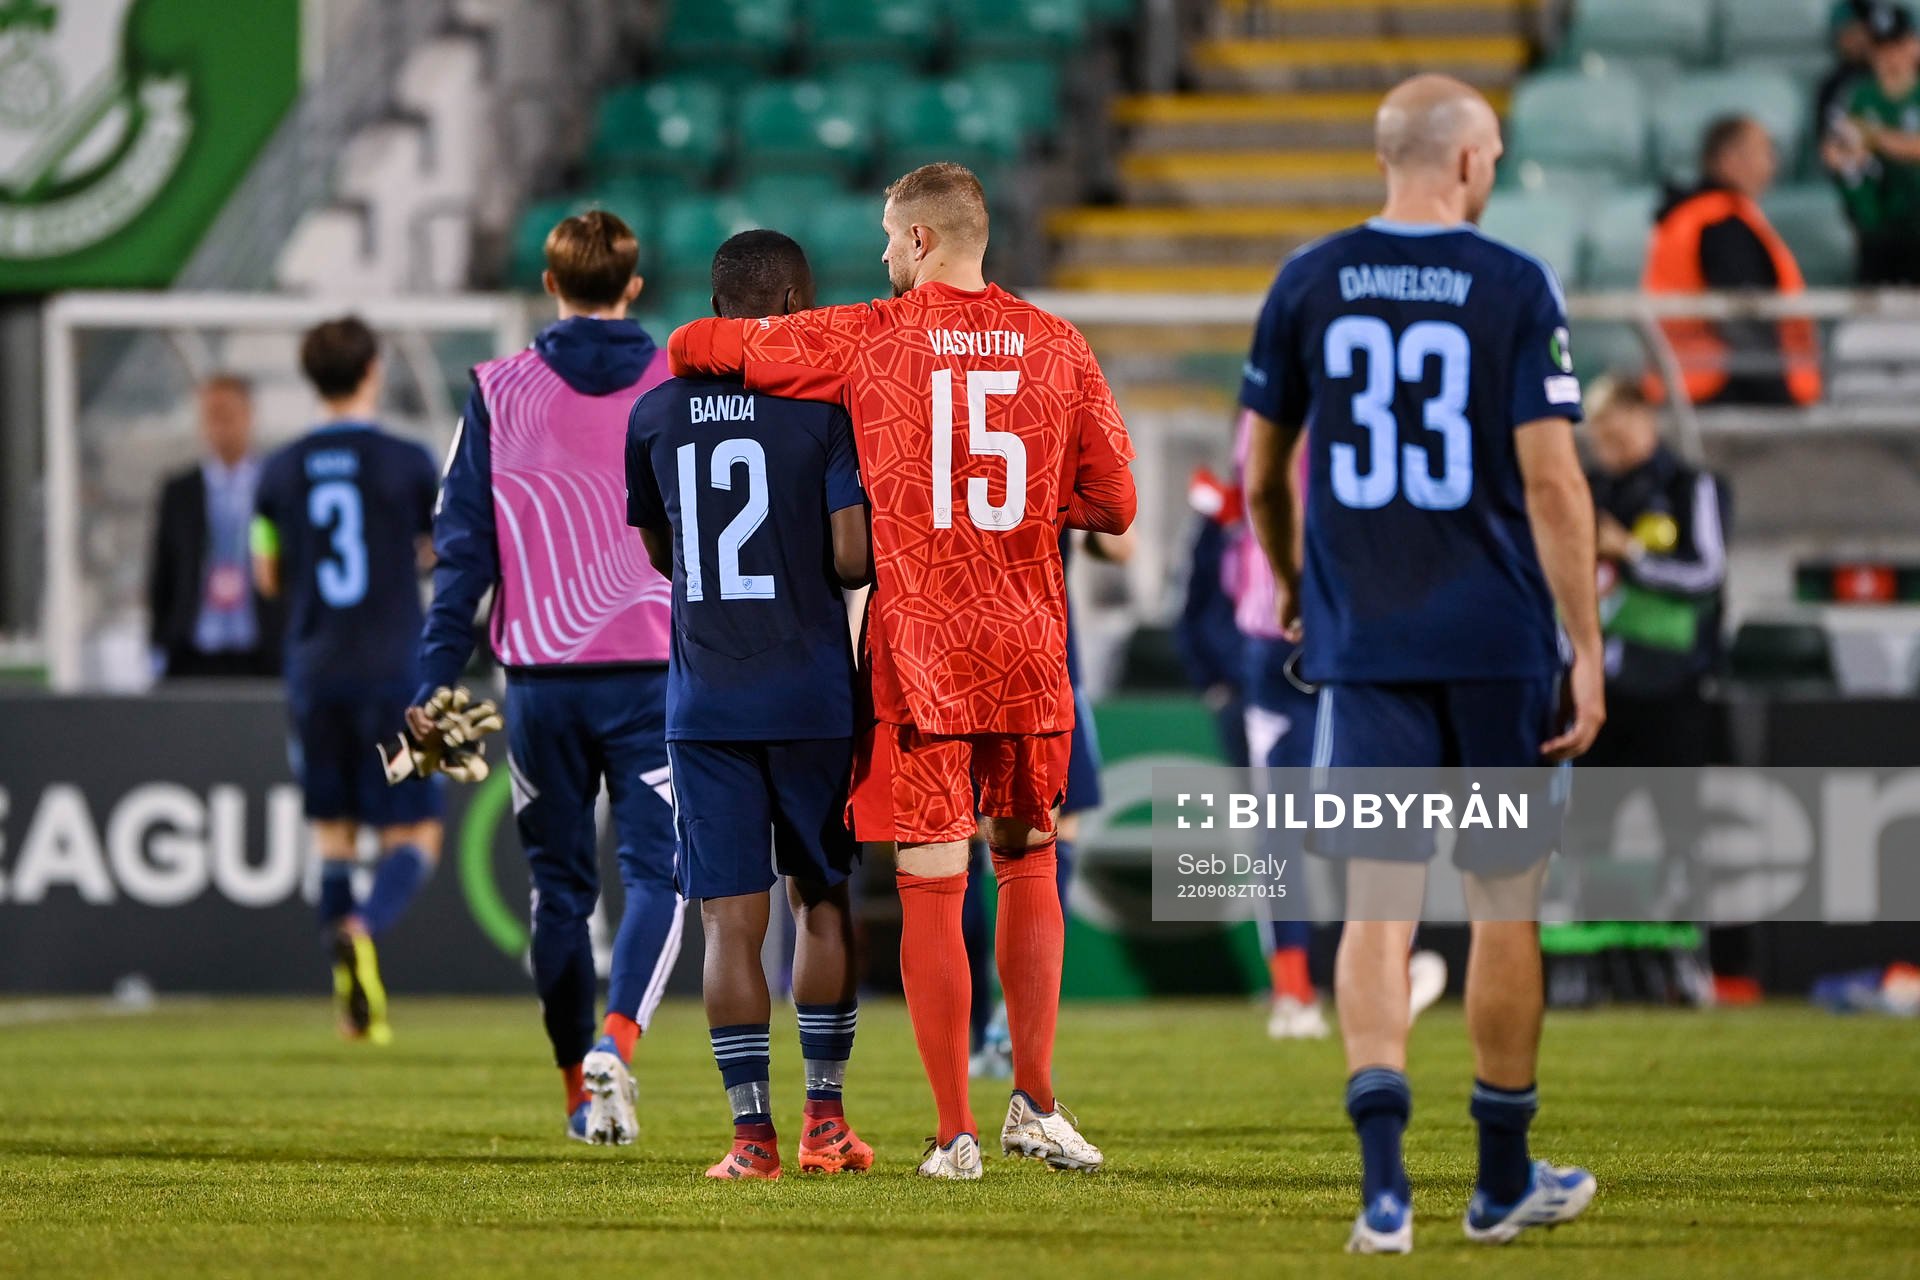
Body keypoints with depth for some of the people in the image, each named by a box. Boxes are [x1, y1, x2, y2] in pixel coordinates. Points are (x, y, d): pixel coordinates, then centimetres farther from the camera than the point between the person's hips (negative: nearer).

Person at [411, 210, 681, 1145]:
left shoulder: (498, 393, 1)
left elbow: (462, 548, -1)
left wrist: (436, 680, 1)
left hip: (541, 678, 1)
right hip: (655, 672, -1)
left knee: (559, 883, 13)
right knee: (656, 871, 0)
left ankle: (578, 1089, 18)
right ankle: (616, 1039, -24)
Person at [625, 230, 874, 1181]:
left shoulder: (655, 415, 5)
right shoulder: (824, 406, -6)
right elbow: (851, 557, -11)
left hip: (704, 703, 2)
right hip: (813, 698, -2)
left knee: (731, 921, 0)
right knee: (824, 903, 13)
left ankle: (752, 1131, -5)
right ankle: (824, 1118, 14)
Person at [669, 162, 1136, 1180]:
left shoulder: (866, 340, -3)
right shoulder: (1054, 346, 4)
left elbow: (692, 347, 1)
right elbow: (1112, 502, 7)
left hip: (918, 645, -3)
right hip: (1028, 641, 3)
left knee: (932, 887, 0)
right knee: (1027, 865, 18)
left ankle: (955, 1134, -1)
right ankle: (1033, 1104, 16)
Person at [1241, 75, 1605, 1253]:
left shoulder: (1308, 285, 3)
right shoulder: (1516, 289, -6)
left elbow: (1262, 469, 11)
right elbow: (1551, 480, -10)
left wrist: (1292, 584, 29)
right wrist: (1588, 652, -6)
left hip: (1362, 639, 2)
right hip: (1497, 639, -2)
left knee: (1376, 907, 0)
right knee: (1506, 903, 10)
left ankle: (1384, 1178, -17)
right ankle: (1505, 1181, 20)